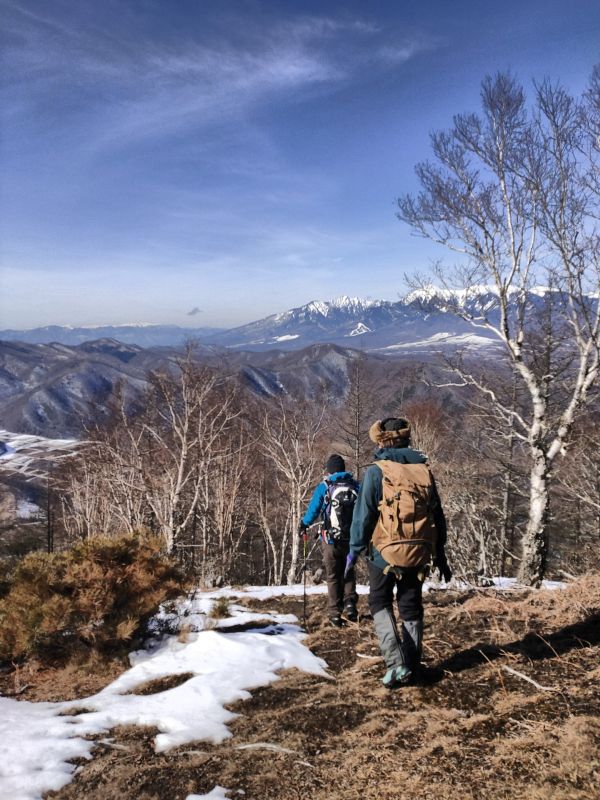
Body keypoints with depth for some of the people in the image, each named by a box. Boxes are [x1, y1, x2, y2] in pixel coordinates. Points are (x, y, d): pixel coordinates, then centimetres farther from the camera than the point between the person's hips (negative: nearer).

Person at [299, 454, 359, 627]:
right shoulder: (355, 486, 1)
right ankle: (350, 601, 0)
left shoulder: (324, 487, -6)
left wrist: (303, 525, 12)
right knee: (348, 572, 20)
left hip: (330, 540, -2)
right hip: (351, 539, 2)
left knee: (333, 577, 10)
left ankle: (335, 613, 8)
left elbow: (313, 510, -5)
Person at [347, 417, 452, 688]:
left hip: (386, 551, -4)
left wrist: (354, 549, -1)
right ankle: (411, 668, 22)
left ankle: (396, 661, -1)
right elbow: (438, 517, 10)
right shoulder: (424, 470, 6)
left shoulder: (377, 471, -9)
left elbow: (364, 513, -11)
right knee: (411, 607, 15)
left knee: (380, 602, 13)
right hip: (419, 553, 4)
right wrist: (440, 556, 17)